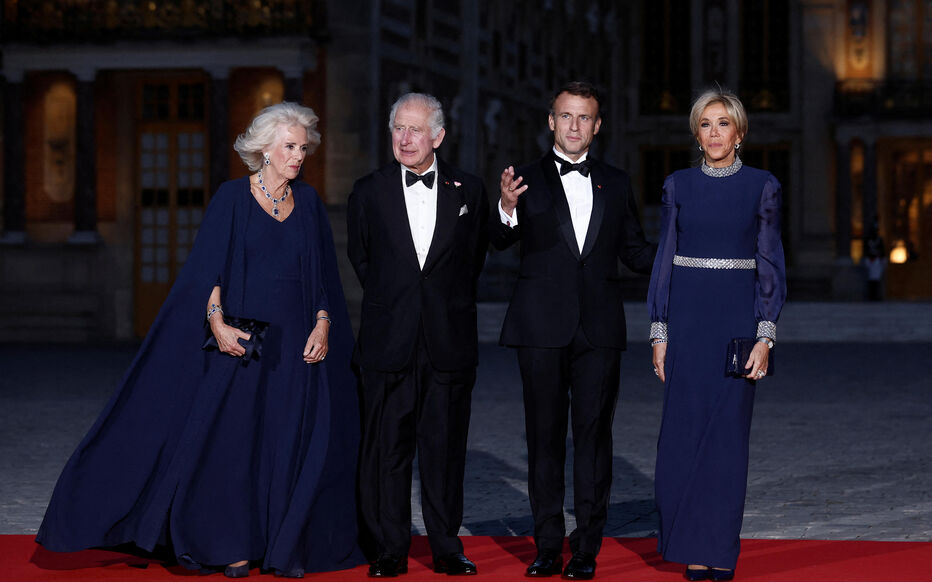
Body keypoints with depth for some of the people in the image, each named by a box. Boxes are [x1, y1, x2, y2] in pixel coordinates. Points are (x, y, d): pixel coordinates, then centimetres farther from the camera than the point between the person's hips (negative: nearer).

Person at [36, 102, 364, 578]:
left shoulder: (308, 202, 9)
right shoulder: (232, 197, -2)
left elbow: (324, 275, 9)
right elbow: (208, 269, -6)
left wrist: (323, 324, -5)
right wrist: (218, 322, -18)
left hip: (296, 342, 3)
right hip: (241, 336, -3)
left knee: (294, 444, 2)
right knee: (233, 437, -2)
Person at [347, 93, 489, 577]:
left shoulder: (468, 190, 4)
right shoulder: (368, 192, 4)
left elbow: (474, 257, 13)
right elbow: (361, 259, 13)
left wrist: (450, 306, 11)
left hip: (450, 341, 0)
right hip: (388, 339, 0)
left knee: (445, 447, 6)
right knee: (386, 447, 2)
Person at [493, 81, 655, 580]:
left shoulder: (615, 184, 12)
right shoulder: (528, 180, 4)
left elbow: (635, 251, 15)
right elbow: (502, 241, -8)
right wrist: (506, 210, -30)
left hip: (599, 330, 1)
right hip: (542, 328, -1)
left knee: (593, 433, 1)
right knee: (544, 435, 4)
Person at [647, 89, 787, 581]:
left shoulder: (762, 187, 2)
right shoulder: (678, 186, 7)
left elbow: (770, 264, 1)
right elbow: (664, 259, 7)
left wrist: (765, 336, -7)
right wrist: (659, 333, 1)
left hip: (738, 315, -1)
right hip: (686, 316, 2)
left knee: (728, 432, -1)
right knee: (684, 432, -1)